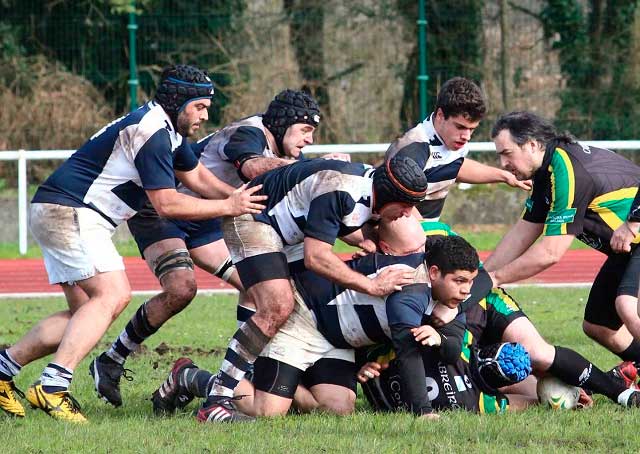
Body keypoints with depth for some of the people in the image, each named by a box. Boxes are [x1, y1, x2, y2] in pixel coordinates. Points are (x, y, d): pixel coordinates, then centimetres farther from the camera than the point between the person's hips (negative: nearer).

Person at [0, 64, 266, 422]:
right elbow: (166, 203, -19)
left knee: (87, 313, 9)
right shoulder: (152, 131, -19)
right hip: (71, 213, -11)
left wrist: (242, 200, 13)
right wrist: (229, 208, -13)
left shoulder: (169, 130, 14)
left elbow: (197, 177, 26)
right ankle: (53, 386, -31)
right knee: (112, 295, -21)